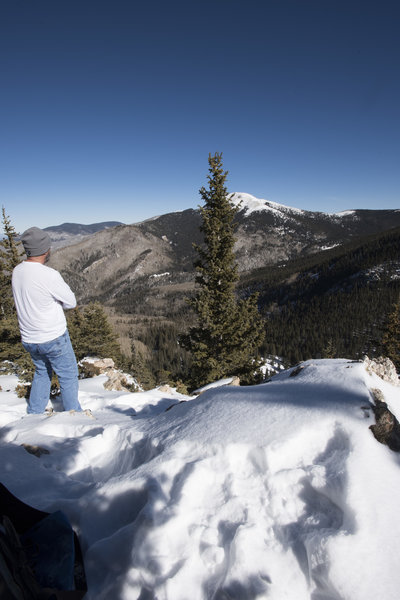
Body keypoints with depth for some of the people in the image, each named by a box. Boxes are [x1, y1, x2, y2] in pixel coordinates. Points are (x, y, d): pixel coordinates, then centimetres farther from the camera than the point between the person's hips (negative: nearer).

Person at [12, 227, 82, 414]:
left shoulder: (17, 271, -2)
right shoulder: (49, 275, -25)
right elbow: (71, 302, -13)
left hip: (29, 339, 7)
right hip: (54, 338, -7)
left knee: (42, 373, 27)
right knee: (68, 376, 12)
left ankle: (34, 414, 35)